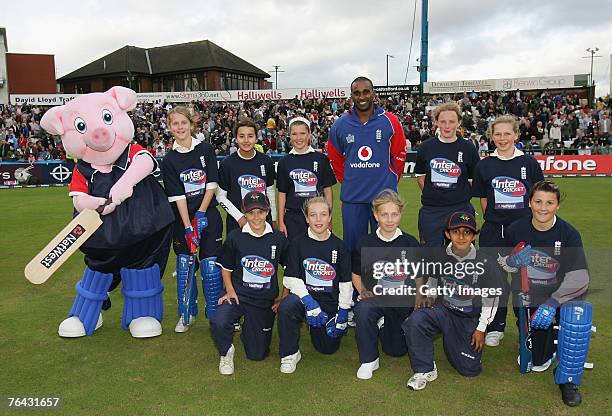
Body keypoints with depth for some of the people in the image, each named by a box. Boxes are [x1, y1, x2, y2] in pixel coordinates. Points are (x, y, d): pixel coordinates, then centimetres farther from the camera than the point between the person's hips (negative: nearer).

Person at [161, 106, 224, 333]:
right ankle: (186, 314, 22)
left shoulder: (206, 149, 0)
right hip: (182, 218, 1)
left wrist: (201, 214, -10)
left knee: (211, 266, -4)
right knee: (184, 265, 5)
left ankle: (215, 314, 12)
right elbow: (177, 196, -8)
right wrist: (188, 227, -14)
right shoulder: (169, 159, -1)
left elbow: (212, 184, -3)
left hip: (208, 214, -1)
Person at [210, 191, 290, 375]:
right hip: (239, 295, -1)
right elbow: (226, 268, 9)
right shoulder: (235, 237, -4)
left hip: (265, 301, 1)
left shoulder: (279, 239, -3)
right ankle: (226, 353, 2)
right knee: (218, 323, -33)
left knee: (257, 354, 6)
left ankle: (248, 329, 40)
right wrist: (230, 290, -6)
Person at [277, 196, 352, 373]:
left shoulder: (339, 247, 1)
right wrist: (310, 302, -21)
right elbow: (292, 279, -8)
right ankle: (290, 354, -11)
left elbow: (346, 283, 3)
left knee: (328, 348, 1)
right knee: (286, 306, -33)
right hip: (304, 296, -1)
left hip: (331, 301, 1)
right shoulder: (298, 244, -2)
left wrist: (343, 313, -2)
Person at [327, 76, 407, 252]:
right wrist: (346, 181, 11)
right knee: (352, 245, 11)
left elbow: (399, 155, 4)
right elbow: (335, 158, 13)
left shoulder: (390, 121, -3)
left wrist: (389, 181, 5)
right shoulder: (340, 125, 2)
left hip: (384, 195, -1)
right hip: (351, 198, 2)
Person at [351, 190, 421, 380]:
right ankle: (369, 360, -14)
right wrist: (363, 292, -13)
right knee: (362, 310, -36)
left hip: (402, 300, 1)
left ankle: (382, 325, 45)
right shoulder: (366, 243, -4)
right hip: (374, 297, -1)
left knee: (397, 350, 11)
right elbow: (356, 275, 5)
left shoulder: (410, 243, -4)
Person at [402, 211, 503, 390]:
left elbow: (491, 297, -3)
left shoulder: (485, 264, -12)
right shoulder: (440, 257, -6)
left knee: (470, 369, 0)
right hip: (443, 310, 1)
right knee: (415, 320, -31)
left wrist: (481, 328, -2)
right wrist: (430, 298, -2)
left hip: (470, 319, -1)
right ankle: (425, 370, -11)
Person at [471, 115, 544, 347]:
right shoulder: (485, 165, 4)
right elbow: (483, 200, 9)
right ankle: (495, 328, 19)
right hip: (494, 232, 1)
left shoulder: (529, 163, 2)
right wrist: (494, 219, 1)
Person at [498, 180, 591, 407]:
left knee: (576, 316, -36)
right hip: (526, 295, 1)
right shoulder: (515, 229, -6)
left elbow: (578, 278, -16)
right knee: (536, 362, -4)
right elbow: (504, 263, 7)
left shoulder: (569, 233, -11)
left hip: (560, 294, -1)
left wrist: (552, 303, -29)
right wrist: (512, 262, -18)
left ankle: (568, 379, -13)